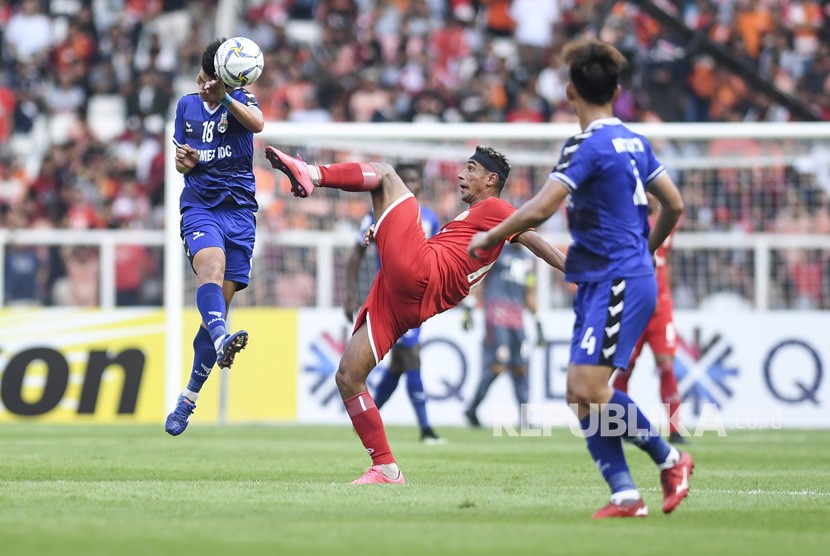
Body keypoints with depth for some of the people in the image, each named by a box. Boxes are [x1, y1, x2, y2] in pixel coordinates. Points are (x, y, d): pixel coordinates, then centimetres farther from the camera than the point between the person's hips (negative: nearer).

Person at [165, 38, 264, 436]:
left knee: (221, 301, -2)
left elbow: (258, 123, -22)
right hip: (198, 206, 1)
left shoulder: (240, 101, 2)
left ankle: (188, 399, 8)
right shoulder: (187, 106, 12)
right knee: (212, 266, -32)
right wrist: (184, 161, -3)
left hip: (239, 210, -1)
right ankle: (221, 341, -58)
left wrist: (225, 96, -34)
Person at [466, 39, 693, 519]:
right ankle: (625, 495, 1)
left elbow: (539, 210, -19)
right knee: (581, 393, 4)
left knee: (589, 387, -16)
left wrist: (488, 238, -4)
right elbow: (674, 205, 18)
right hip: (599, 284, 9)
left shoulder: (588, 146, -14)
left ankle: (670, 459, -4)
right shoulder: (634, 142, 12)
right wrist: (646, 250, 35)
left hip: (617, 282, -9)